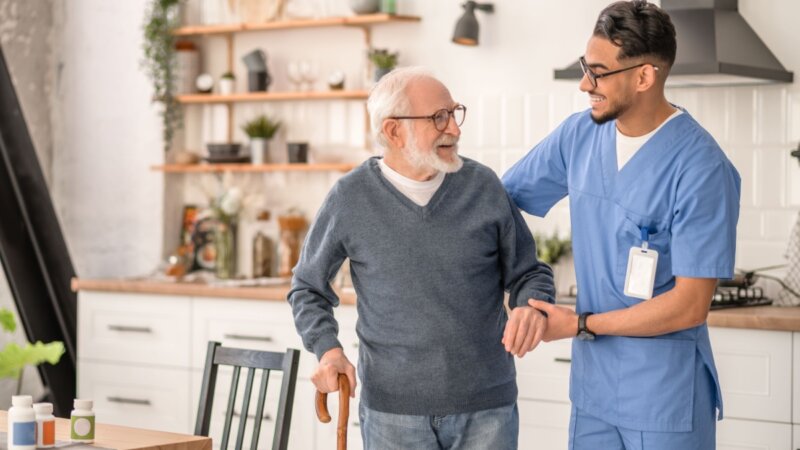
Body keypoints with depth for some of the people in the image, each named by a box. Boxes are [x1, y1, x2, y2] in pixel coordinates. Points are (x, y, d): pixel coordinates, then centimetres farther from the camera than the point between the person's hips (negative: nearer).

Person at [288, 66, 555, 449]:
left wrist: (531, 307, -14)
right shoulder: (351, 198, -3)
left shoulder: (483, 186, -1)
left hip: (486, 405, 1)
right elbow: (308, 288, 10)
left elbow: (528, 272, 8)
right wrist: (328, 349, -7)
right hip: (392, 409, -1)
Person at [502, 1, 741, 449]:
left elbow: (690, 306, -18)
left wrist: (580, 325, -14)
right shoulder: (580, 135, 0)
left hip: (666, 399, -5)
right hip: (593, 388, 5)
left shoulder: (701, 169, -18)